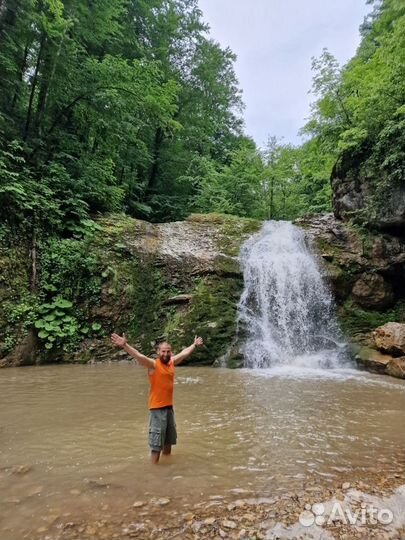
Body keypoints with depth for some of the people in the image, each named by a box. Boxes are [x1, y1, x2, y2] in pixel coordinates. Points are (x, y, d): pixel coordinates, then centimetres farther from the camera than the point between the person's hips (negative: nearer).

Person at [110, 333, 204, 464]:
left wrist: (195, 344, 32)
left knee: (169, 440, 22)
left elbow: (185, 353, 20)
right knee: (156, 442, -1)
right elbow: (139, 356, -30)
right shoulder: (153, 364, -14)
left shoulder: (171, 362, 4)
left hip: (169, 407, 7)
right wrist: (124, 345, -46)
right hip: (157, 408, -7)